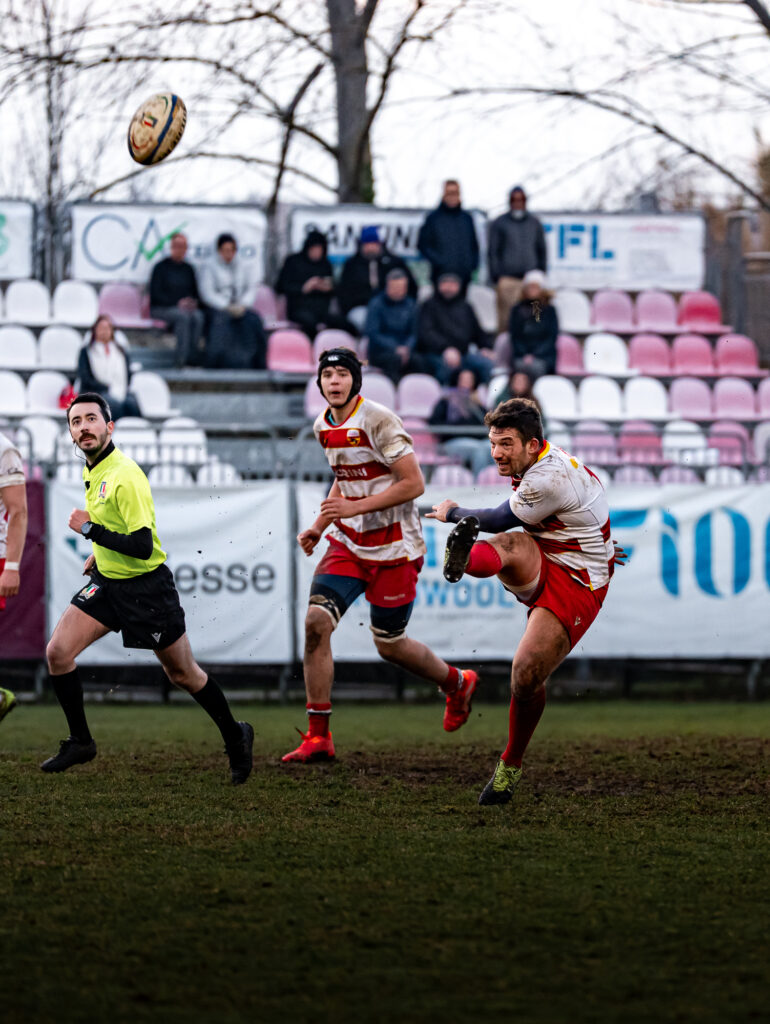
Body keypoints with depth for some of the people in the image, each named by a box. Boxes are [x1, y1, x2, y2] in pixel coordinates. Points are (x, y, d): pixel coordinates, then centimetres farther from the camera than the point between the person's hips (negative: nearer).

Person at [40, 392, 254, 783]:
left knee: (182, 673, 6)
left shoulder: (125, 477, -25)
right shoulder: (92, 470, 3)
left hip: (146, 587, -7)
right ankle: (80, 742, 6)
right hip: (106, 581, 7)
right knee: (57, 652, -8)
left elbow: (142, 546, -29)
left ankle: (235, 737, 27)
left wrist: (90, 530, -24)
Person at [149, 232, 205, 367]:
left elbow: (196, 292, 19)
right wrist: (178, 303, -16)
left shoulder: (188, 269, 17)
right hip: (161, 309, -4)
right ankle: (182, 360, -39)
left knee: (198, 316, -29)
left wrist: (194, 303, -6)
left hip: (185, 307, 4)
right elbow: (156, 294, -6)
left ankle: (193, 358, -31)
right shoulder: (161, 267, 2)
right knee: (183, 316, -35)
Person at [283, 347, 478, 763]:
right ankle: (318, 737, -7)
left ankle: (456, 683, 35)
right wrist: (319, 526, 12)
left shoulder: (379, 422, -18)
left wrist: (355, 507, -23)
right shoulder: (324, 427, 6)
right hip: (349, 543, 6)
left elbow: (413, 484, -19)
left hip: (394, 547, -6)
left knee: (389, 644, 3)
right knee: (315, 621, -12)